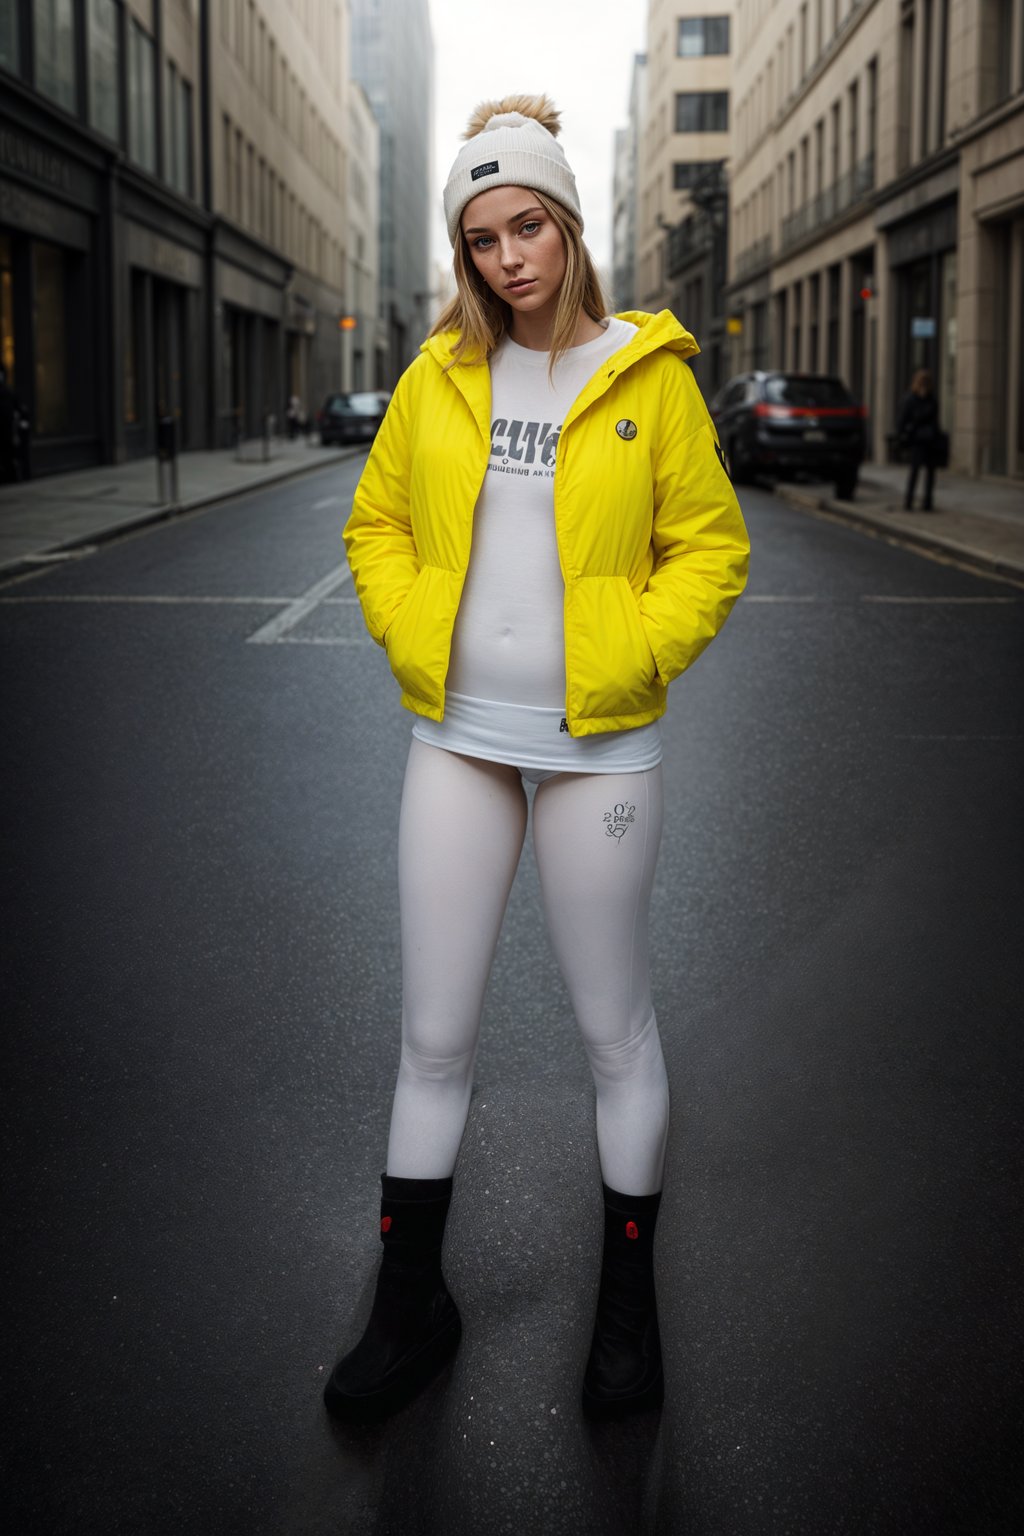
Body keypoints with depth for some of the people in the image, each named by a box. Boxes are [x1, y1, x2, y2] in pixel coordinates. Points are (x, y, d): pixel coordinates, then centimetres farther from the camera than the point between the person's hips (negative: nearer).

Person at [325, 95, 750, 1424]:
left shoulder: (648, 374, -4)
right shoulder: (439, 374, 4)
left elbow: (710, 548, 0)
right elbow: (377, 521, 14)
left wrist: (634, 658, -11)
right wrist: (409, 634, 0)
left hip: (598, 742, -2)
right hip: (458, 735, 3)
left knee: (615, 1027, 10)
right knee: (433, 1038, 9)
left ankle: (629, 1300, 29)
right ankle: (411, 1305, 26)